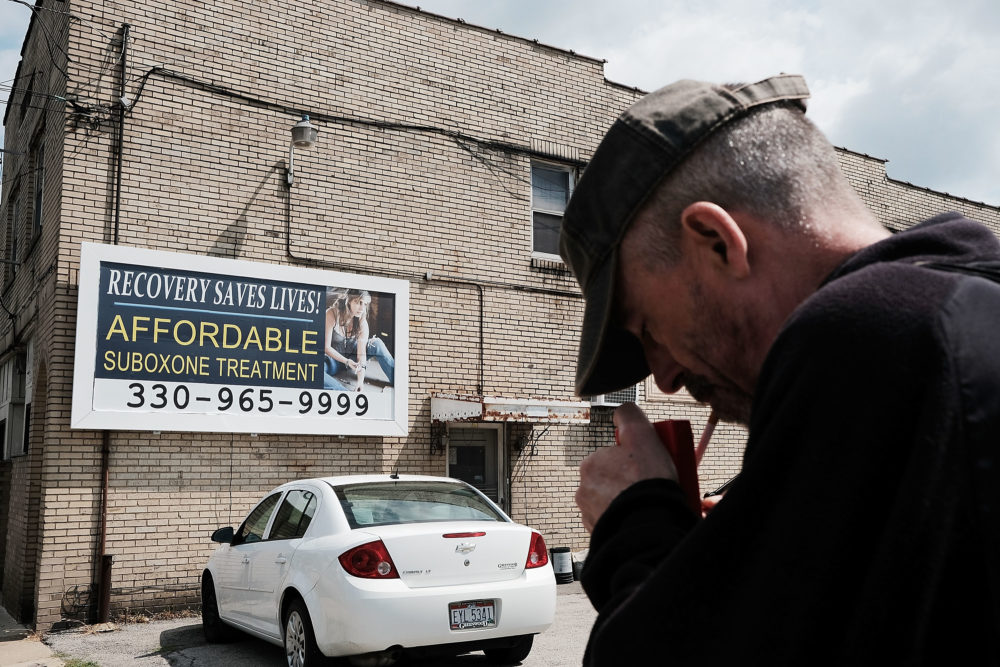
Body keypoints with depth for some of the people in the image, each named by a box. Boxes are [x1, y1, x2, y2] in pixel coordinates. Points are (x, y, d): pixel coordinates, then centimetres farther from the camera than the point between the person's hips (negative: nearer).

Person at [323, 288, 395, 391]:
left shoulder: (362, 321, -12)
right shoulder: (332, 314, -21)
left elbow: (361, 351, -20)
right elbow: (326, 347, -20)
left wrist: (360, 381, -31)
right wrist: (347, 361, -32)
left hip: (351, 357, 3)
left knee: (377, 343, -21)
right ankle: (345, 392, -47)